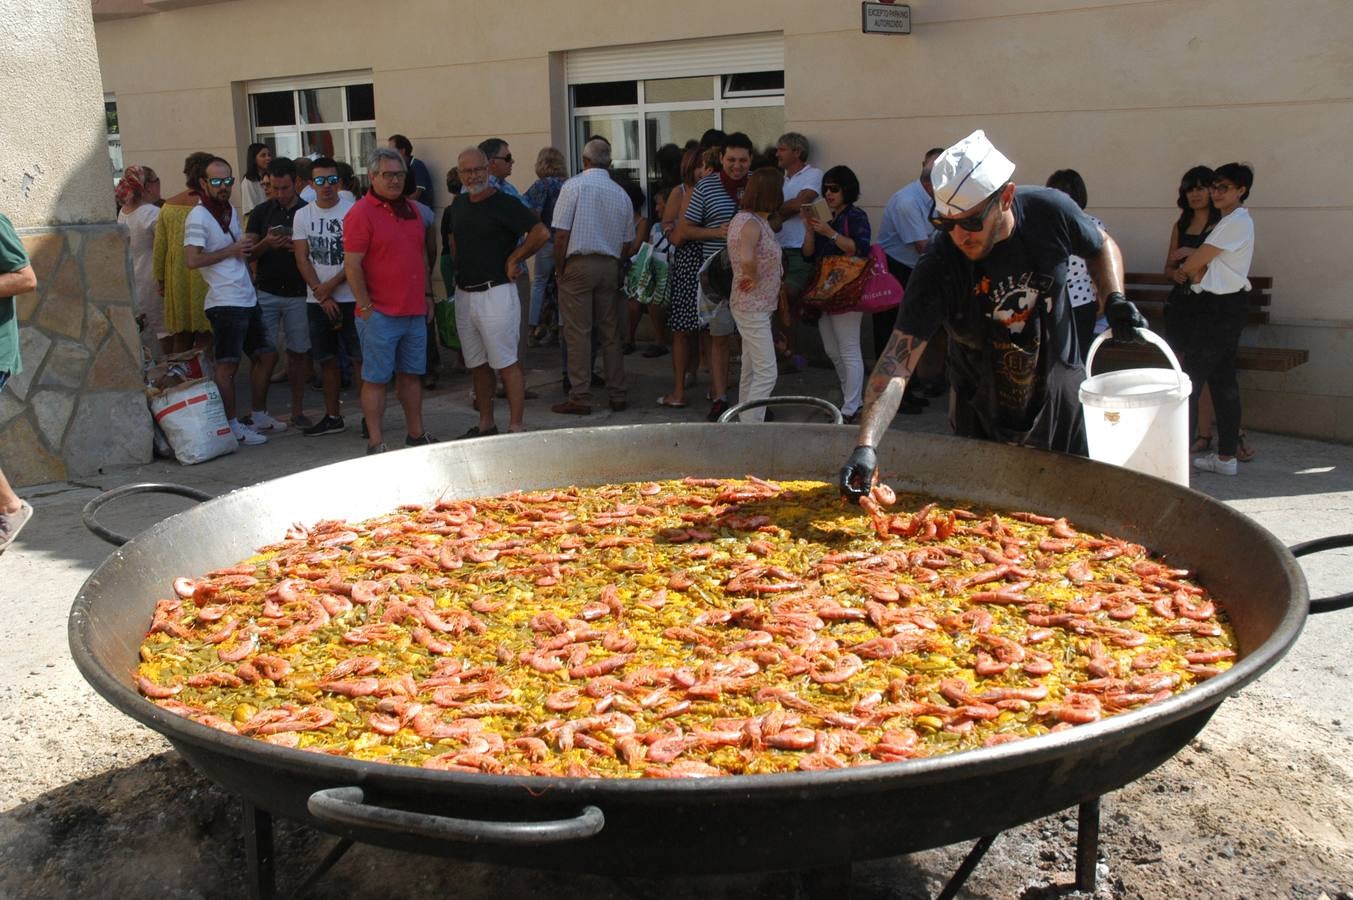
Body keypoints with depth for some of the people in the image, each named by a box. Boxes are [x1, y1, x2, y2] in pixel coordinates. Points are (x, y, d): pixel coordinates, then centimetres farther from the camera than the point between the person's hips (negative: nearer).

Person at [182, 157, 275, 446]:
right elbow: (191, 260, -21)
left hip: (248, 299, 9)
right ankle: (232, 426, 2)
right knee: (227, 365, -5)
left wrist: (249, 246, 12)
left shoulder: (231, 211, 15)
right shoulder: (198, 217, -11)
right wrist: (232, 251, -15)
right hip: (225, 302, -9)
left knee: (266, 355, 14)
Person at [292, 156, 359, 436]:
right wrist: (323, 296, -6)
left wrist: (332, 285, -11)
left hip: (350, 298, -4)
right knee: (327, 360, 10)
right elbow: (302, 260, 3)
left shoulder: (353, 211, -4)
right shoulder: (303, 215, 7)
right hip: (317, 301, 4)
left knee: (360, 358, -4)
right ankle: (332, 417, 21)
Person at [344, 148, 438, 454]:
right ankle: (376, 443, 5)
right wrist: (366, 307, -14)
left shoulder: (411, 210, 14)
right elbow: (352, 266, -13)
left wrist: (427, 296, 16)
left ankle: (416, 433, 25)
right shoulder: (361, 213, -9)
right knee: (376, 379, 0)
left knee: (412, 374, 15)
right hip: (380, 314, -7)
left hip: (415, 311, 7)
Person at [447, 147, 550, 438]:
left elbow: (541, 233, -20)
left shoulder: (504, 203, -10)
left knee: (506, 364, -6)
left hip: (495, 292, -8)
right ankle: (485, 425, 23)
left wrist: (513, 260, -12)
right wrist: (462, 267, 14)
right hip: (464, 294, 8)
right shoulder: (459, 204, 12)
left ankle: (515, 428, -2)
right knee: (477, 365, 13)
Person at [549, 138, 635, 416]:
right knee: (611, 333, 10)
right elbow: (627, 241, 12)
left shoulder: (573, 186, -5)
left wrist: (560, 268, -2)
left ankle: (580, 398, -2)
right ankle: (617, 395, 12)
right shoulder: (621, 194, 9)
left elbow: (561, 234, -10)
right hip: (610, 266, 4)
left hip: (578, 264, -4)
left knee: (577, 333, -2)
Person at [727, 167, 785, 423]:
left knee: (751, 370, 17)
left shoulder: (759, 221, 9)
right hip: (753, 307, -10)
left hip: (754, 307, 10)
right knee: (767, 373, -9)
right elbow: (746, 259, -38)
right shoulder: (750, 223, -20)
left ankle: (746, 423, 25)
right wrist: (753, 278, -20)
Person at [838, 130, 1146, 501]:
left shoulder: (1049, 211, -18)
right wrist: (866, 445, -43)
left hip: (1060, 389, 2)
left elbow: (1102, 247, 6)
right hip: (982, 411, -2)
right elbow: (897, 362, -30)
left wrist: (1114, 299, -13)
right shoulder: (936, 267, -26)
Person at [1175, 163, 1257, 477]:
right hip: (1222, 306, 10)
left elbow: (1197, 260, -12)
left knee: (1190, 379, -9)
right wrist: (1194, 271, -7)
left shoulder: (1237, 222, -13)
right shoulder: (1231, 221, 19)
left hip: (1220, 308, -10)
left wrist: (1183, 269, 7)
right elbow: (1205, 263, 14)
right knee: (1223, 381, 10)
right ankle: (1226, 455, 14)